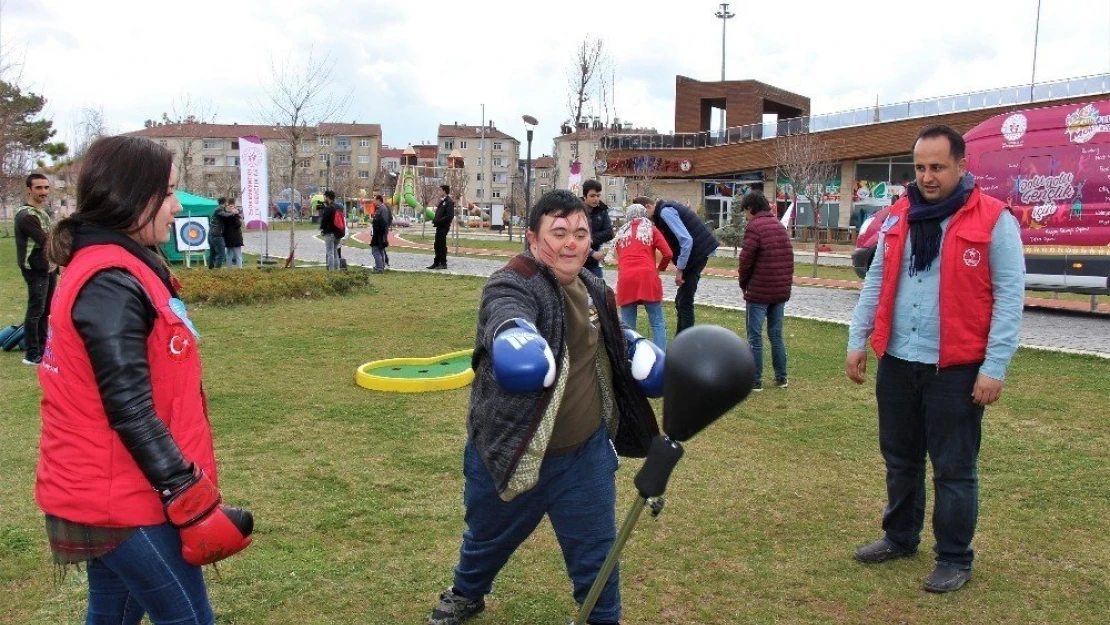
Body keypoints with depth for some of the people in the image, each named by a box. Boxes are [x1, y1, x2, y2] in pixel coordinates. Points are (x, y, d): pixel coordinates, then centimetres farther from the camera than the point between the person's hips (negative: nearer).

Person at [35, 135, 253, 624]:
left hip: (106, 492, 9)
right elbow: (129, 410, -24)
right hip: (121, 500, -9)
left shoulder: (116, 270, 9)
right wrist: (189, 498, -22)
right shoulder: (110, 283, -21)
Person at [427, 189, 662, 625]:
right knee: (487, 541, 23)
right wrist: (514, 337, -68)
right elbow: (505, 315, -46)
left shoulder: (593, 289, 3)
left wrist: (632, 346, 3)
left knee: (595, 554, 13)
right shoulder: (511, 286, -21)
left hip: (586, 454, 4)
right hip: (510, 453, -3)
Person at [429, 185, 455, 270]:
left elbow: (450, 216, -21)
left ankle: (443, 264, 3)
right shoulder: (441, 201, 16)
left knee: (442, 245, -4)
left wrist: (438, 221, -19)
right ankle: (436, 263, 19)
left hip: (444, 227, -9)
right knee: (437, 245, 12)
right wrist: (434, 220, 7)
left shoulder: (449, 202, -13)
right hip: (439, 226, 9)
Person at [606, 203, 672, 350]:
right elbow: (668, 254, 6)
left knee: (627, 326, 5)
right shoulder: (650, 229, 14)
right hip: (647, 277, -2)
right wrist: (660, 268, 23)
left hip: (625, 280, 2)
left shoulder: (621, 232, 22)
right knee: (657, 323, 3)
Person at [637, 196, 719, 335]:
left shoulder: (665, 212, -16)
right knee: (681, 301, 15)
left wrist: (679, 269, -18)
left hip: (697, 252, -10)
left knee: (684, 301, -6)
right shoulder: (666, 208, 14)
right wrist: (680, 267, 7)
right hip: (698, 252, 10)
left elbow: (686, 240, -23)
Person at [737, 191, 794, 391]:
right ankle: (781, 378, 20)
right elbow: (789, 256, 12)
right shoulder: (780, 226, 12)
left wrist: (743, 283, 1)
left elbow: (746, 260, -14)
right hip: (781, 291, 7)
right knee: (776, 335, 16)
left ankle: (755, 381, 2)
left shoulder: (754, 227, -12)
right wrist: (785, 282, 16)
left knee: (755, 337, 0)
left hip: (759, 292, -7)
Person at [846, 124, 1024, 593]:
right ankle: (900, 538, 36)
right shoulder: (899, 218, 8)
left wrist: (995, 367, -14)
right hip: (896, 363, 5)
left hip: (956, 369, -5)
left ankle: (954, 559, 23)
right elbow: (876, 283, 13)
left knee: (954, 469, 6)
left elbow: (1009, 297, -9)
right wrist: (857, 340, 7)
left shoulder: (994, 221, -7)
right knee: (900, 459, 18)